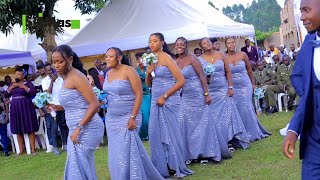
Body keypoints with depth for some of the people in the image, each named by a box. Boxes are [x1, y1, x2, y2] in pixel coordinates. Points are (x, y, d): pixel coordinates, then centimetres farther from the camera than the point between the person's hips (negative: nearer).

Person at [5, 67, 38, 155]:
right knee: (18, 130, 5)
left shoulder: (28, 83, 0)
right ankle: (21, 150, 10)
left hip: (26, 108, -5)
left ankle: (33, 149, -2)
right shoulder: (12, 84, 14)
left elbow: (33, 92, -14)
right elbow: (6, 95, 8)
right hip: (15, 109, 5)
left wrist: (23, 86, -14)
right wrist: (11, 87, -4)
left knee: (30, 129, -4)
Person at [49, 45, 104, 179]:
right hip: (78, 129, 9)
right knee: (83, 166, 14)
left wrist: (78, 128, -22)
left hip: (86, 129, -9)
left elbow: (94, 104, -20)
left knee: (79, 167, -4)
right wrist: (59, 107, 5)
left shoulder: (76, 76, -14)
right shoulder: (66, 78, 14)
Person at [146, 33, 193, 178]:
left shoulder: (166, 58, -11)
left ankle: (176, 166, 16)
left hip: (169, 101, -7)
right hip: (155, 101, 7)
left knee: (170, 132, 2)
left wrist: (164, 96, -15)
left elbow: (181, 81, -16)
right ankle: (161, 168, 17)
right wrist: (148, 73, -5)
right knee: (156, 133, 7)